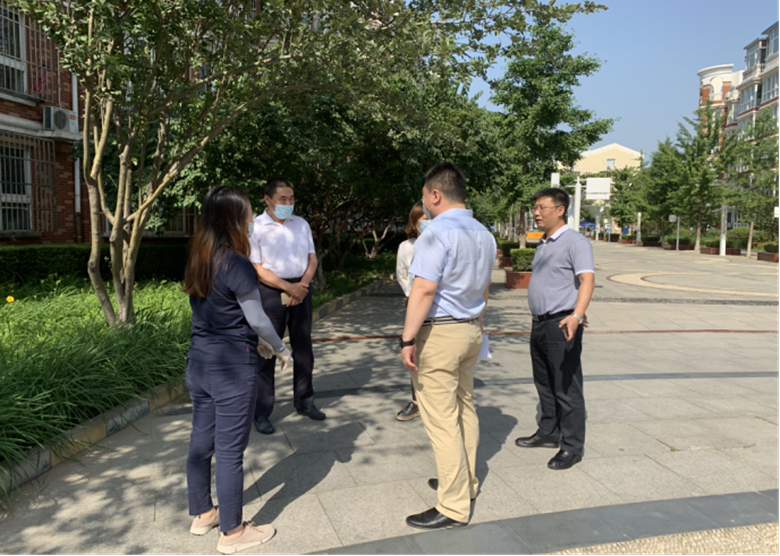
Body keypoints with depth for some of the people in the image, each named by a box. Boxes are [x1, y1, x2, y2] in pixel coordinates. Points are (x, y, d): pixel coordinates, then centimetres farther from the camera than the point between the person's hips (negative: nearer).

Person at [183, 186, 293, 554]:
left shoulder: (198, 261, 6)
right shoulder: (237, 264, -19)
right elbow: (257, 319, -13)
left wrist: (256, 343, 18)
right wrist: (281, 349, 4)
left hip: (199, 363, 8)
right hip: (232, 369, -8)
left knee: (202, 441, 18)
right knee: (230, 450, 4)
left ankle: (202, 514, 35)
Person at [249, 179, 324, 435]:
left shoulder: (301, 224, 10)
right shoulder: (256, 227, -6)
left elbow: (312, 258, 9)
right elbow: (256, 267, -11)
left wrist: (303, 284, -8)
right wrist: (288, 287, -16)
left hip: (301, 289, 5)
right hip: (271, 292, -5)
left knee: (303, 348, 12)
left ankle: (304, 401, 27)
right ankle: (261, 412, 10)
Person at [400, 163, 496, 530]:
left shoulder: (437, 233, -17)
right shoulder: (484, 234, 11)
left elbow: (424, 290, -23)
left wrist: (408, 339, -20)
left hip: (439, 333, -9)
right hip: (470, 330, 9)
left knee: (441, 419, -2)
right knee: (464, 408, 19)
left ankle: (454, 506, 6)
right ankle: (465, 482, 34)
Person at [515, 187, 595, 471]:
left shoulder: (575, 242, -11)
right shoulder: (543, 245, 16)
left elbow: (587, 279, -23)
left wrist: (576, 315, -37)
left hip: (561, 325, -9)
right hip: (540, 324, 9)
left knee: (566, 387, -2)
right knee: (544, 384, 18)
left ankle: (572, 447, 9)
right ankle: (548, 432, 32)